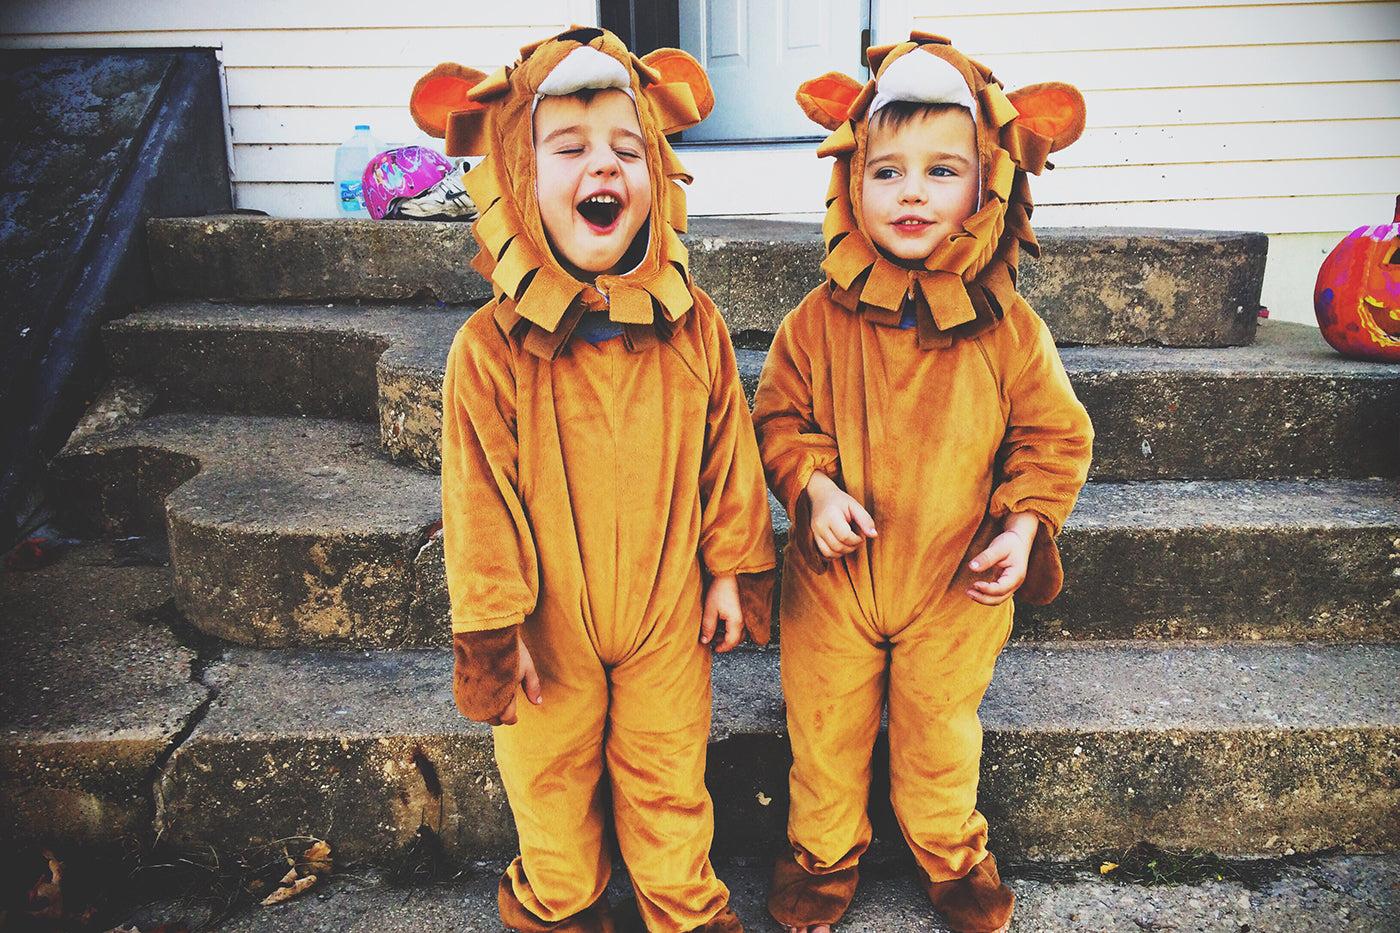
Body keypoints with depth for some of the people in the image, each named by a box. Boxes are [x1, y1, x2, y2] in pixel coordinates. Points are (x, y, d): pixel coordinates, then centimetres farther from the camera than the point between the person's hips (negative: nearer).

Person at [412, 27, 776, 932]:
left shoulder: (693, 325, -9)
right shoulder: (490, 347, -17)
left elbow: (727, 456, 0)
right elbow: (480, 496, -11)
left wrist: (731, 569, 4)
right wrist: (494, 623, -7)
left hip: (667, 615, 1)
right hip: (550, 624, -1)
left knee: (668, 778, 19)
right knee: (551, 778, 20)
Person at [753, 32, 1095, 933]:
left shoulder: (1008, 327, -11)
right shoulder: (820, 321, -10)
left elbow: (1053, 436, 0)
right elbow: (778, 418, 1)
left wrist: (1024, 525, -12)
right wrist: (812, 485, -17)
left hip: (955, 587, 0)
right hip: (833, 579, 1)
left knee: (941, 735, 19)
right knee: (826, 732, 16)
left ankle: (952, 853, 47)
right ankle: (824, 854, 43)